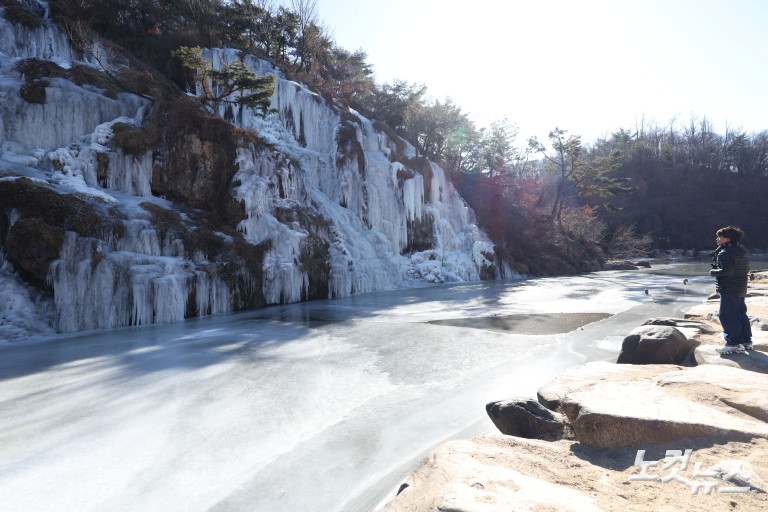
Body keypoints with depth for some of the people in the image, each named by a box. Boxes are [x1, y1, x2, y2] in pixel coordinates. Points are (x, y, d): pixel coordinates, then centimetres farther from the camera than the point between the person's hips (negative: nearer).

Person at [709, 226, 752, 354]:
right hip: (741, 289, 10)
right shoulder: (742, 252, 13)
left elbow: (726, 270, -27)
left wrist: (713, 272, -10)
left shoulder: (725, 253, -17)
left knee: (727, 316, -5)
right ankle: (746, 341, 24)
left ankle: (734, 344, -4)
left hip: (728, 290, -10)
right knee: (741, 315, 17)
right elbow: (746, 270, 18)